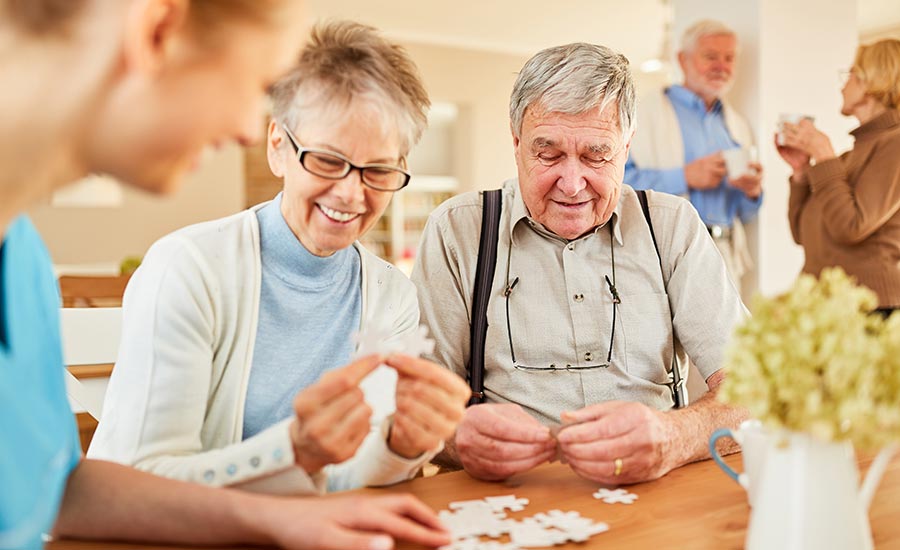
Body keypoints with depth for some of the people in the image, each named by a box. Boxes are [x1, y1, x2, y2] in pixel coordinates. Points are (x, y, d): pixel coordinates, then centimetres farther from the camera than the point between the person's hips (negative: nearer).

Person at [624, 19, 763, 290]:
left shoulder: (737, 125, 20)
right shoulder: (651, 110, 1)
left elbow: (745, 213, 23)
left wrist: (753, 191, 1)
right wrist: (684, 177, -18)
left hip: (725, 263, 6)